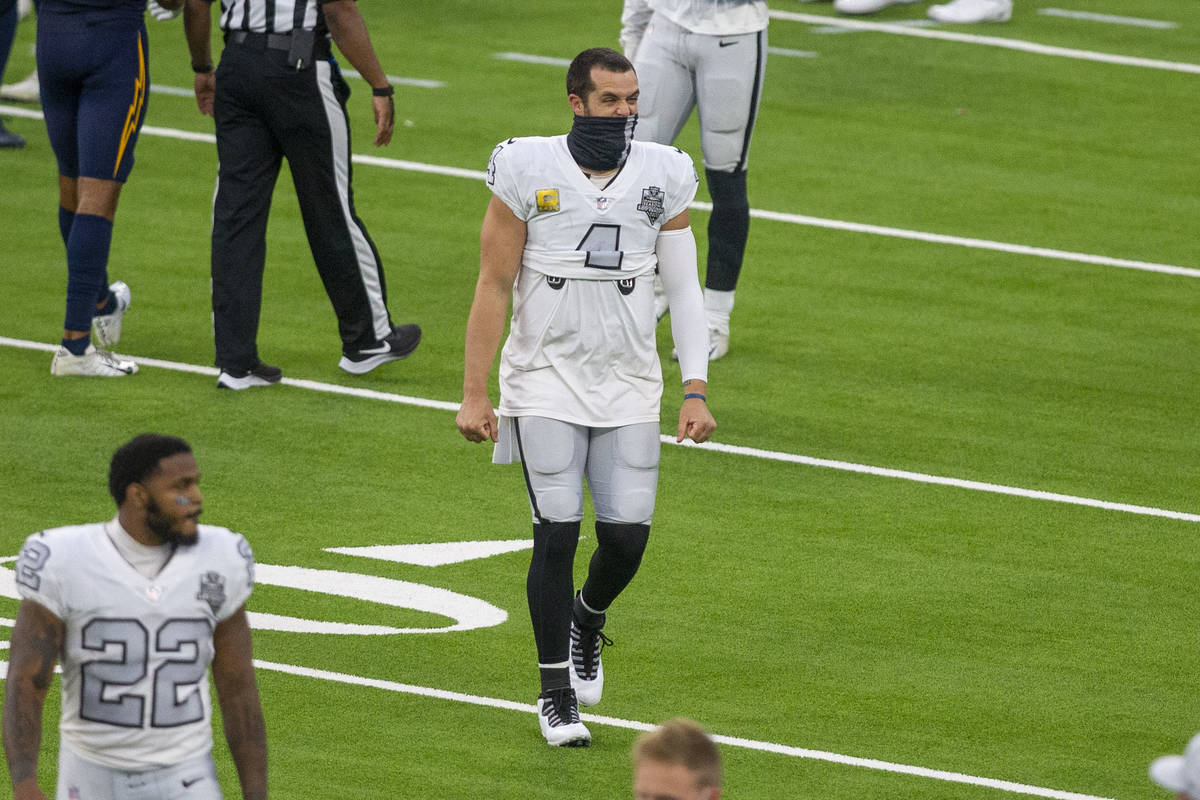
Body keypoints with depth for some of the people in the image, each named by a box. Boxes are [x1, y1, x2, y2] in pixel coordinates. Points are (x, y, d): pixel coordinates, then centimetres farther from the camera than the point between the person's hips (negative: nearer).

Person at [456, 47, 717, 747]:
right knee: (557, 535, -7)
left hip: (629, 386, 3)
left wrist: (696, 391, -3)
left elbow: (683, 289, 5)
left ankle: (587, 619, 33)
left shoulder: (663, 176, 0)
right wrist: (474, 395, -6)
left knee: (627, 538, -2)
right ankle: (557, 692, 8)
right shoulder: (529, 170, -8)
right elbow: (494, 286, -4)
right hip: (547, 379, -3)